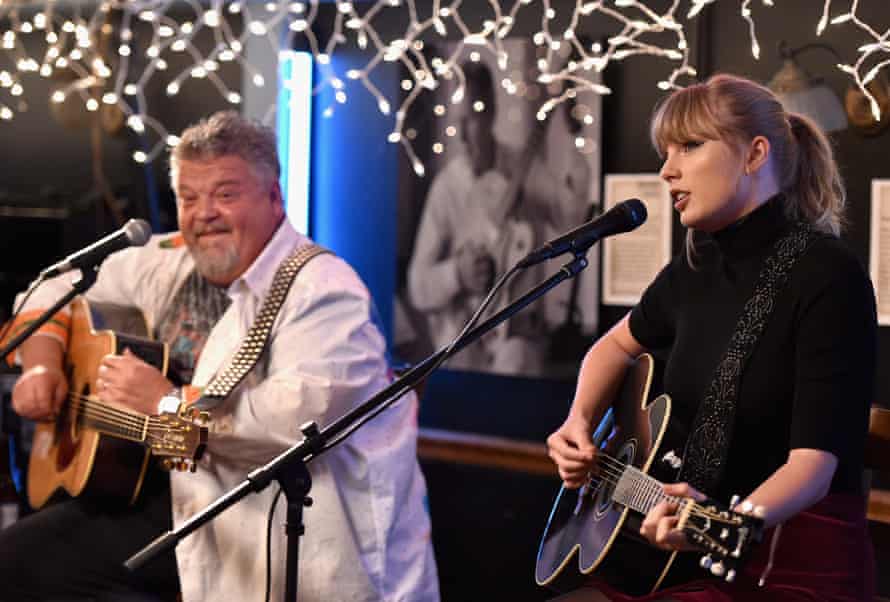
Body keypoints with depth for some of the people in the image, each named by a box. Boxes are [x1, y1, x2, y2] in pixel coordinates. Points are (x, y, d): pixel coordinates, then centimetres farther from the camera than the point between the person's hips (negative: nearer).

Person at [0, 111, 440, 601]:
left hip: (283, 530, -8)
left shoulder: (323, 291, -17)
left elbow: (300, 417, -32)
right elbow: (58, 290, 22)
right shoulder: (171, 263, 8)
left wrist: (167, 402, -23)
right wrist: (41, 364, 2)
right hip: (186, 495, 8)